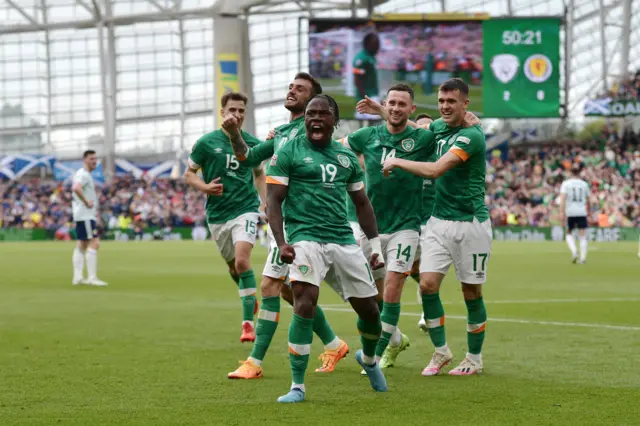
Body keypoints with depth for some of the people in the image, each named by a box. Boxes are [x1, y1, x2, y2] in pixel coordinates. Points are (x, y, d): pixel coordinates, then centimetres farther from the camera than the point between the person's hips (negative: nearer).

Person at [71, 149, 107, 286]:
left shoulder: (85, 174, 18)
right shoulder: (83, 174, -14)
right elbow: (76, 188, -32)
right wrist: (87, 202, -23)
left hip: (82, 215, 11)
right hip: (85, 215, -11)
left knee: (81, 245, 11)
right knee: (94, 243, -13)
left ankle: (77, 277, 13)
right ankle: (92, 277, -16)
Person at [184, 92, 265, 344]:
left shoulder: (252, 143, 1)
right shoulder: (206, 143, -3)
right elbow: (189, 174, 5)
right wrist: (205, 187, -15)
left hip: (245, 209, -2)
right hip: (217, 215, 2)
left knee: (242, 260, -21)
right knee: (232, 266, 13)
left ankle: (248, 322, -18)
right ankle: (251, 297, 45)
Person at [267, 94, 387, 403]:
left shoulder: (347, 157, 15)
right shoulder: (288, 153, 0)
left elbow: (361, 203, 22)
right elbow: (273, 200, -4)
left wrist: (376, 246, 16)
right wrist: (281, 243, -17)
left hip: (343, 240, 5)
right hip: (306, 238, -5)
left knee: (369, 308, 7)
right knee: (304, 304, -23)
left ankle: (369, 359, 41)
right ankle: (297, 386, -13)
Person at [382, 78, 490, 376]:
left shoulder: (471, 136, -17)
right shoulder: (439, 127, 8)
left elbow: (435, 170, -25)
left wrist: (396, 162, -14)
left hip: (470, 223, -6)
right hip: (439, 220, 6)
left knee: (471, 292, 3)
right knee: (427, 284, -6)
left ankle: (474, 358, 17)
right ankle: (441, 352, 9)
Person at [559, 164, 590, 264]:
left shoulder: (566, 184, 0)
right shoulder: (584, 184, 7)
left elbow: (563, 198, -12)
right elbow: (587, 201, 14)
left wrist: (562, 213, -15)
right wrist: (588, 212, 28)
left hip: (570, 212, -1)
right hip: (582, 213, 1)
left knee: (569, 233, 15)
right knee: (582, 236, 3)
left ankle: (574, 251, -8)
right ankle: (583, 257, -7)